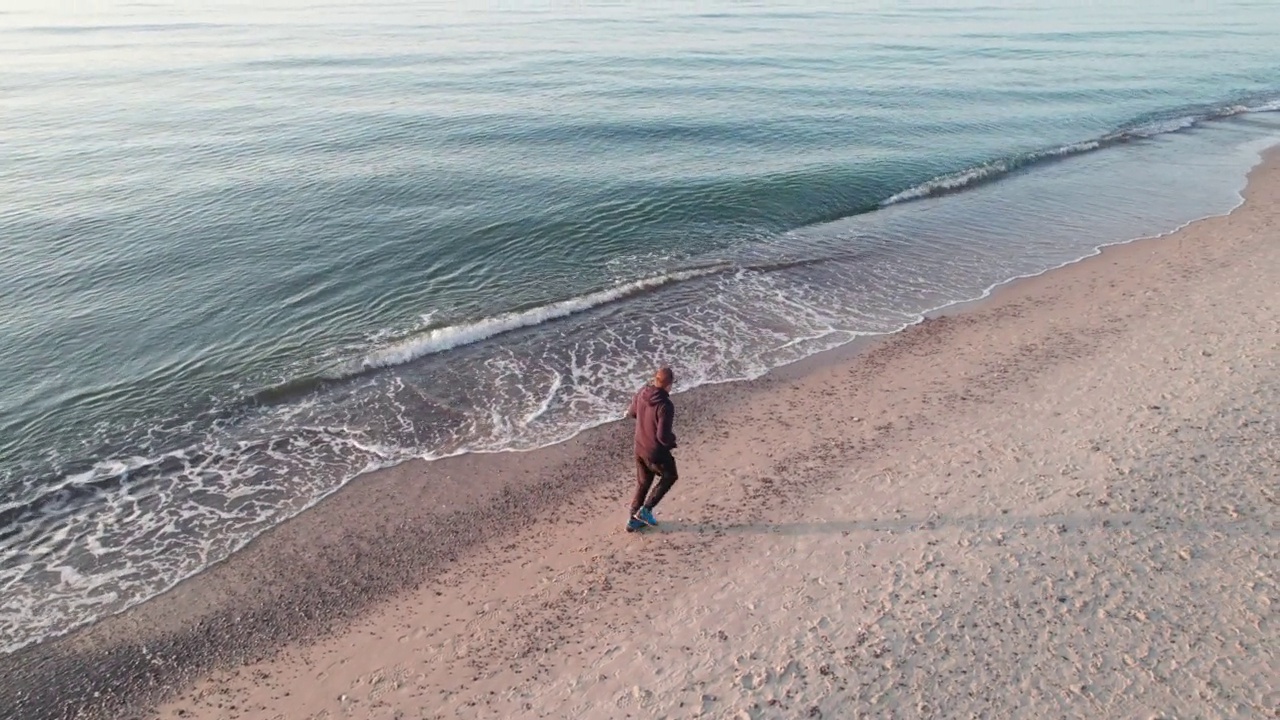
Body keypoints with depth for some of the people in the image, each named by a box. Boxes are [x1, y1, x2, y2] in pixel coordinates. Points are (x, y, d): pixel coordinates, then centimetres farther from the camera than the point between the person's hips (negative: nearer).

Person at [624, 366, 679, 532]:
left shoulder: (642, 393, -8)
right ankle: (646, 510, 18)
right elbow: (663, 436, -28)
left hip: (640, 447, 7)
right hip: (656, 452, -7)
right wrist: (672, 439, -7)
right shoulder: (665, 406, -30)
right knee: (670, 476, 22)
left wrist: (629, 413, 33)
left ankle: (633, 520, 33)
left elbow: (633, 412, 11)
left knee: (643, 482, 24)